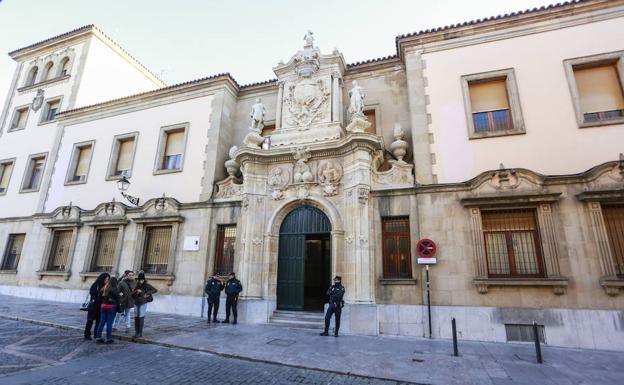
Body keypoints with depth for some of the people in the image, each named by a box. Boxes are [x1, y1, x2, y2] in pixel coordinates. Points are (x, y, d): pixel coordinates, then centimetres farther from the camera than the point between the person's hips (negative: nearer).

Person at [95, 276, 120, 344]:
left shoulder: (103, 289, 5)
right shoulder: (115, 290, -13)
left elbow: (100, 298, 11)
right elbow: (117, 298, -11)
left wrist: (102, 304, 18)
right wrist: (118, 307, -2)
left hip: (103, 306, 6)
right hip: (111, 307, -6)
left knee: (102, 322, 14)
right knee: (109, 323, 1)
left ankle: (98, 337, 18)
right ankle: (108, 338, 8)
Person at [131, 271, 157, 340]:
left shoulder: (146, 286, -6)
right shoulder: (136, 286, 10)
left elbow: (155, 290, -13)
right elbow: (132, 295, 7)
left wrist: (147, 294, -18)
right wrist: (136, 292, -12)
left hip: (143, 304, -5)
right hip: (136, 304, 5)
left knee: (141, 318, -5)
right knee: (136, 318, 4)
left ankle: (140, 333, 3)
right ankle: (136, 333, 13)